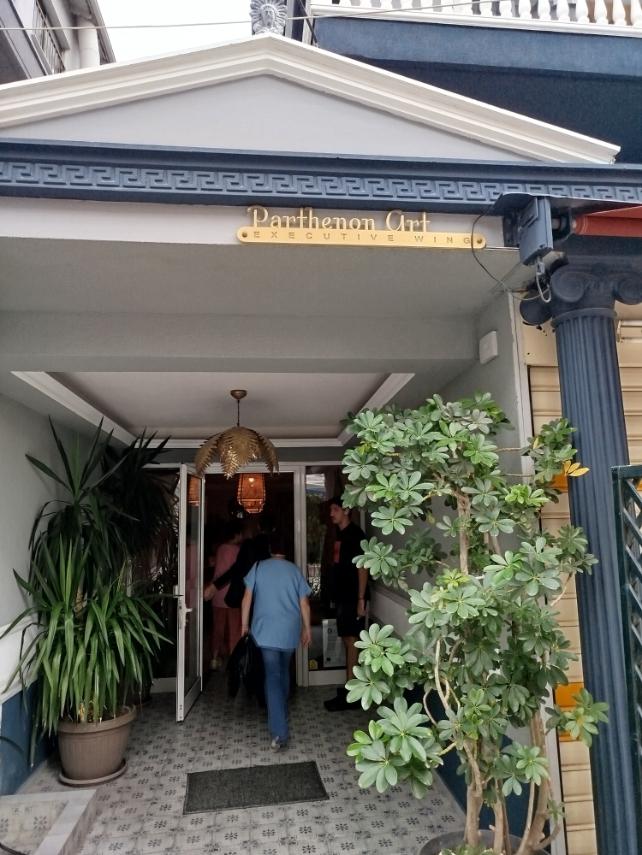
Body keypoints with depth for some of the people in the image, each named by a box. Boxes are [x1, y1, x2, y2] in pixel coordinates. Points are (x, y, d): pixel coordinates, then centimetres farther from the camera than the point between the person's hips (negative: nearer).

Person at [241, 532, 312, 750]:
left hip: (266, 630, -2)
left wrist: (244, 624, 7)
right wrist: (307, 628, 13)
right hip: (290, 631, 2)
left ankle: (279, 732, -14)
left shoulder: (258, 567, 1)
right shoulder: (294, 570, 4)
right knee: (284, 672, 23)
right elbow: (304, 603, 4)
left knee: (272, 677, -4)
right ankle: (281, 714, 36)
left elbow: (247, 598, -1)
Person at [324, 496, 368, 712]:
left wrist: (361, 599, -20)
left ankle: (349, 694, 0)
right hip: (343, 596, 9)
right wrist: (336, 596, 18)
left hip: (353, 597, -9)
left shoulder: (355, 533, -13)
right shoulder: (340, 534, 14)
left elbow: (362, 567, -17)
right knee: (347, 640, 14)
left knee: (351, 641, -5)